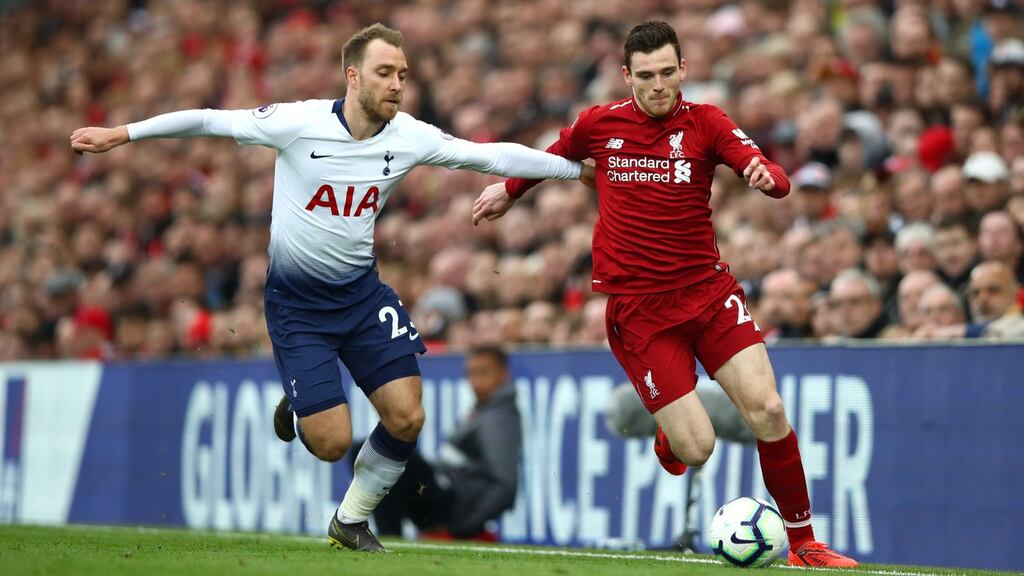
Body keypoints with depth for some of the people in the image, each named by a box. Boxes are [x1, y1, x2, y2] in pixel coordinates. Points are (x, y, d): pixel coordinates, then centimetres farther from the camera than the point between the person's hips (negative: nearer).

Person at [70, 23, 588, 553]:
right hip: (296, 303, -4)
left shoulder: (409, 137, -8)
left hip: (362, 292, 4)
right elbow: (207, 121, -11)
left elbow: (494, 156, -4)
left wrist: (576, 167, -5)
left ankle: (350, 520, 18)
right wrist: (119, 135, -10)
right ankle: (297, 410, 29)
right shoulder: (298, 122, -18)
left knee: (407, 419, -8)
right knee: (332, 443, -10)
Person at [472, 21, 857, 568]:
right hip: (636, 306, -1)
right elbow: (556, 154, 26)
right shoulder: (598, 124, 2)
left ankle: (803, 543, 1)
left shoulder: (703, 122, -2)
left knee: (768, 411, -15)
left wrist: (766, 176, -37)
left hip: (707, 290, 1)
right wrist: (509, 190, 37)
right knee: (695, 448, -11)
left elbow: (777, 180, -15)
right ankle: (667, 439, 29)